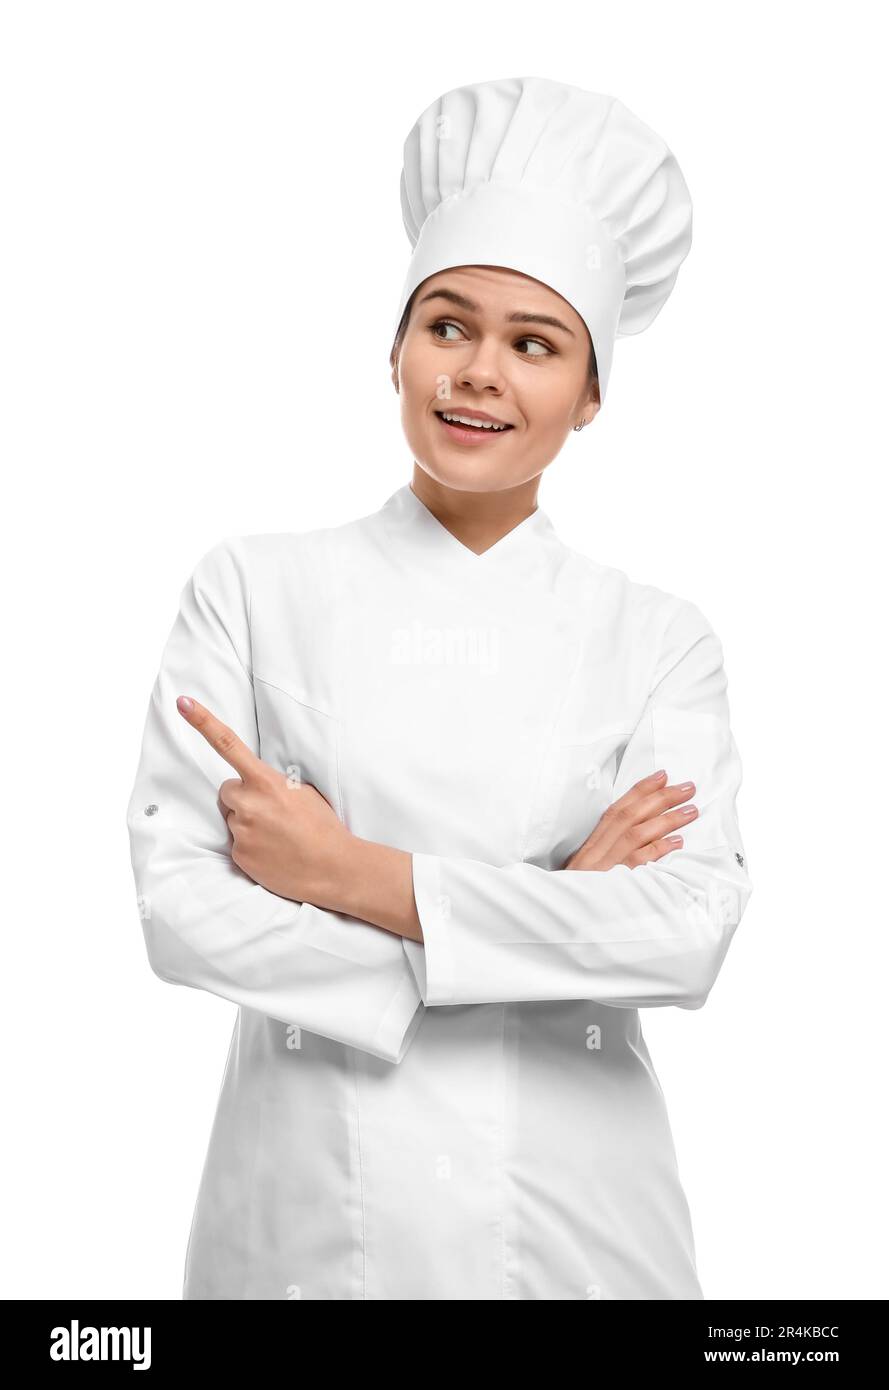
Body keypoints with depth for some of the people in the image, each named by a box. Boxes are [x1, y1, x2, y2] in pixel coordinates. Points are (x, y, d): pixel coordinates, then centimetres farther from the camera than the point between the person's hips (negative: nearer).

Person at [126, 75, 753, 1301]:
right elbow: (177, 902, -12)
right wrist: (549, 922, -16)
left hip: (572, 1209, 1)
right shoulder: (253, 587, -3)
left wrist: (353, 874, -19)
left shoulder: (662, 639, -2)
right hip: (306, 1204, 0)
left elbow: (691, 933, -15)